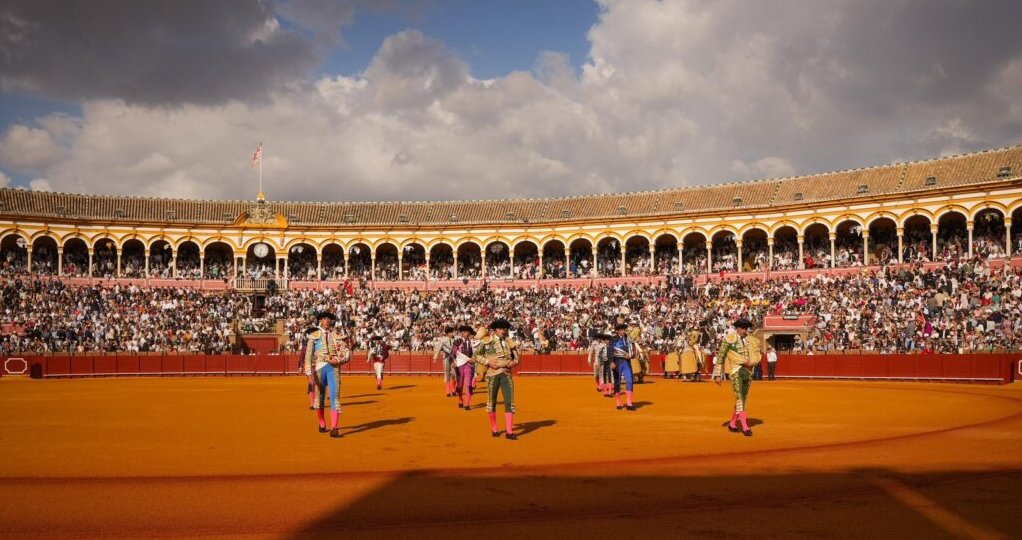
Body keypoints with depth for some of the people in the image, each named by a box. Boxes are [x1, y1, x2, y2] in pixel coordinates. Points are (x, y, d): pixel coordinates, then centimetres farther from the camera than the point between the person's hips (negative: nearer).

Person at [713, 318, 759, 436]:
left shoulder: (748, 339, 9)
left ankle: (732, 424, 24)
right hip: (735, 371, -6)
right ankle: (745, 427, -11)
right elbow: (720, 357, -5)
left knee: (743, 399, 11)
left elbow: (757, 355, 13)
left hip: (747, 371, 6)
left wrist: (751, 362, -9)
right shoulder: (729, 338, -7)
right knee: (739, 399, -10)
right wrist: (718, 375, -7)